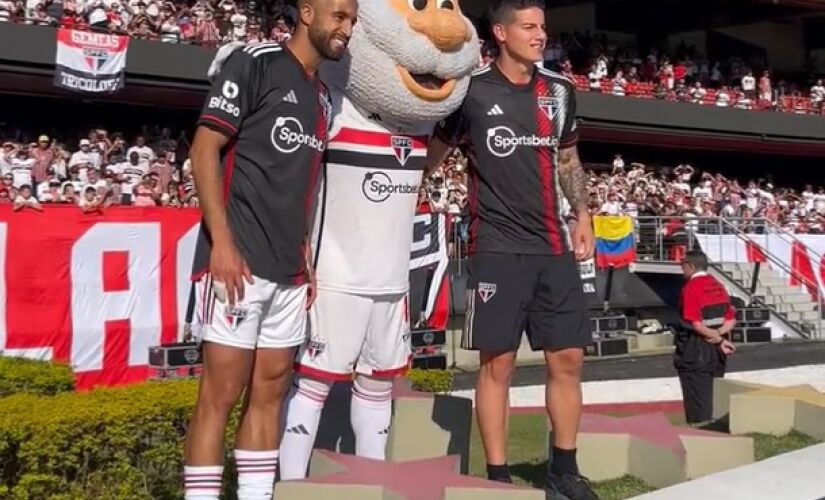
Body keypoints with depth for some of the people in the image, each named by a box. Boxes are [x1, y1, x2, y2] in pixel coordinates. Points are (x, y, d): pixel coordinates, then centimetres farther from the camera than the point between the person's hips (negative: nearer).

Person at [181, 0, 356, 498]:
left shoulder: (323, 97, 18)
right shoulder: (256, 62, -5)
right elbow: (204, 150, -10)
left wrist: (306, 256, 17)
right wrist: (221, 241, -17)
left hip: (289, 270, 8)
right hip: (239, 260, -8)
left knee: (271, 391, 11)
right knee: (221, 394, -5)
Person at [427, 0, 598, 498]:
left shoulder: (560, 90, 11)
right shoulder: (472, 91, -4)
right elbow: (434, 153, 7)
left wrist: (582, 217, 12)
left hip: (555, 246, 5)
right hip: (498, 247, -5)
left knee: (568, 358, 5)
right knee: (497, 363, -2)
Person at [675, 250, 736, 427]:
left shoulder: (690, 287, -14)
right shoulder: (718, 285, 10)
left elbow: (695, 323, -21)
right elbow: (731, 320, 8)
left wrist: (719, 340, -13)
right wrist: (719, 335, -6)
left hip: (697, 348, -7)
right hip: (716, 348, 8)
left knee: (697, 390, -1)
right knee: (715, 390, 15)